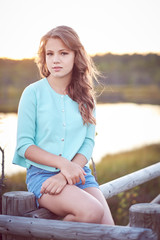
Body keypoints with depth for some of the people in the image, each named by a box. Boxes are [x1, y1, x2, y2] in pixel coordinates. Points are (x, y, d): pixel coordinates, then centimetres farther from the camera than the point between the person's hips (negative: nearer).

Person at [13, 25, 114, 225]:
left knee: (108, 228, -18)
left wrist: (66, 175, -13)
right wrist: (63, 164, -16)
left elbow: (88, 143, 4)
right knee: (91, 211, -28)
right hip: (41, 173, -3)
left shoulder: (85, 96, 9)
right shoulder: (33, 93, -2)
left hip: (79, 173, 4)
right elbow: (24, 145, -4)